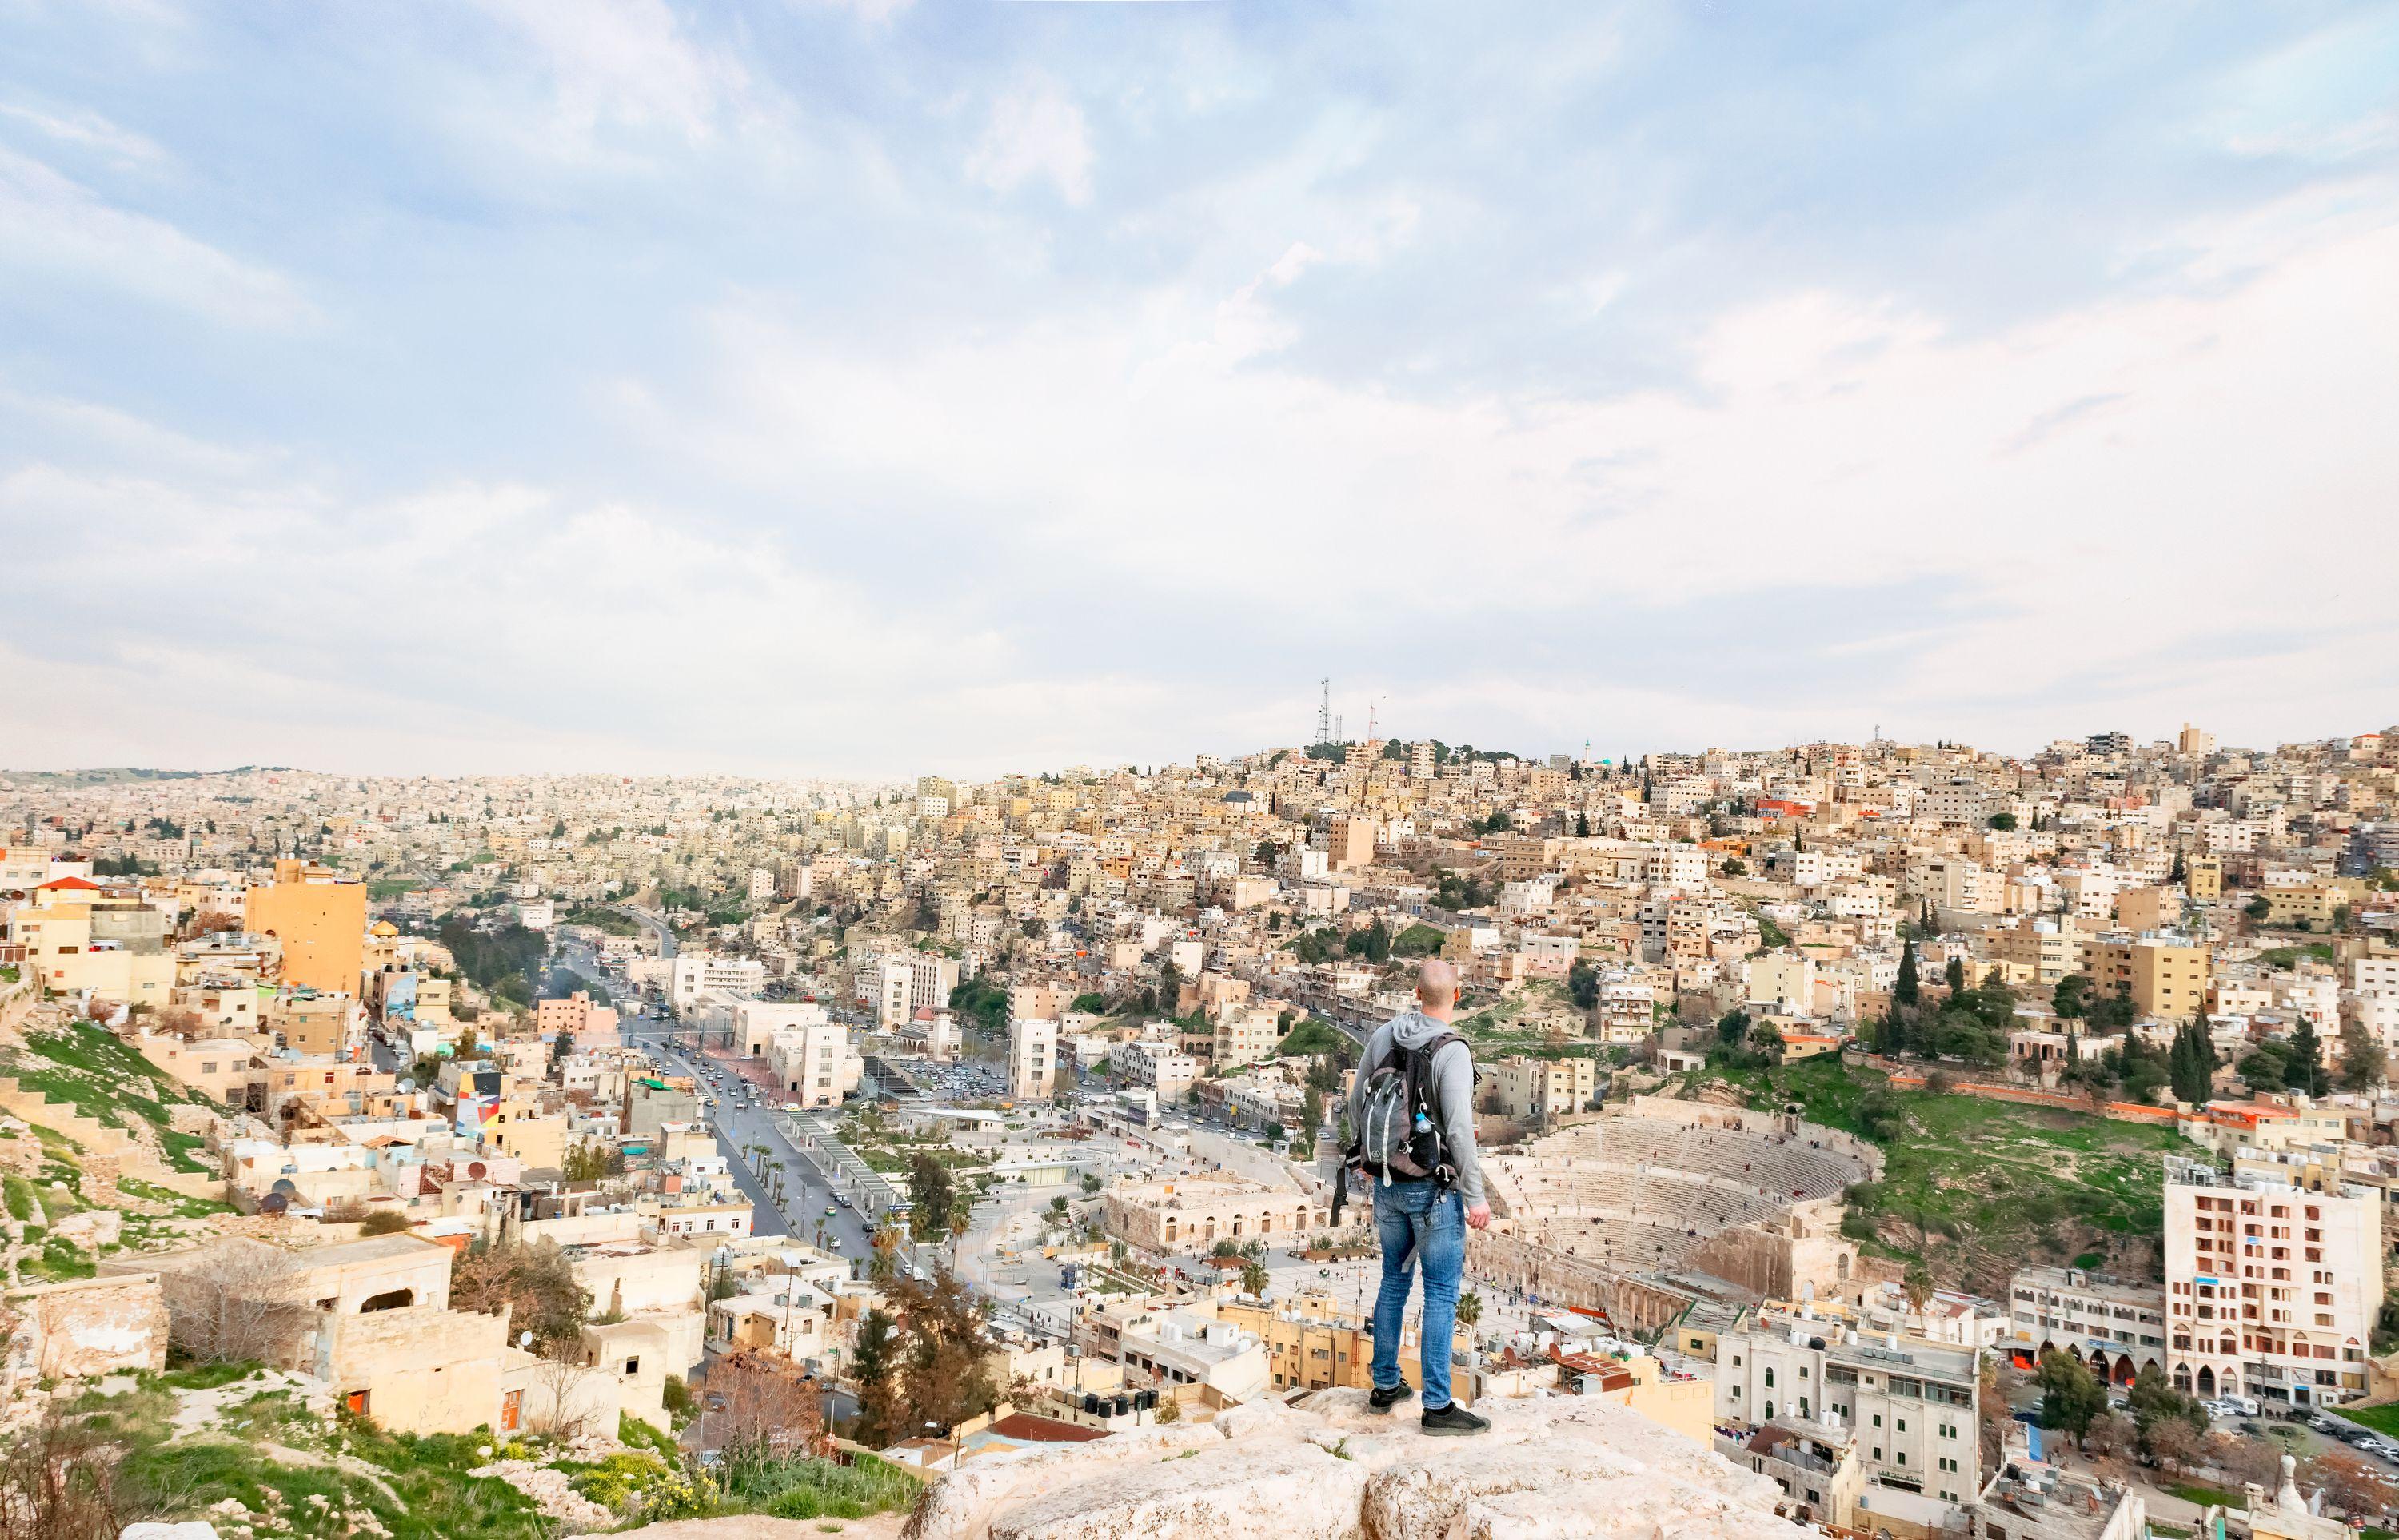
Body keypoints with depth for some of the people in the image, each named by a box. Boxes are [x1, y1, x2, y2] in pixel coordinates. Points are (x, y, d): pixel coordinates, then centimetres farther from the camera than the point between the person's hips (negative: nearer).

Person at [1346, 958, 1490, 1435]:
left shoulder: (1382, 1037, -1)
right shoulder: (1452, 1051, -20)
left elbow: (1357, 1105, 8)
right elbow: (1459, 1130, -24)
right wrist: (1475, 1196, -15)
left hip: (1387, 1183, 6)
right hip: (1434, 1188, -6)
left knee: (1395, 1279, 19)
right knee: (1442, 1293, 3)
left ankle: (1385, 1385, 28)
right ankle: (1437, 1405, 9)